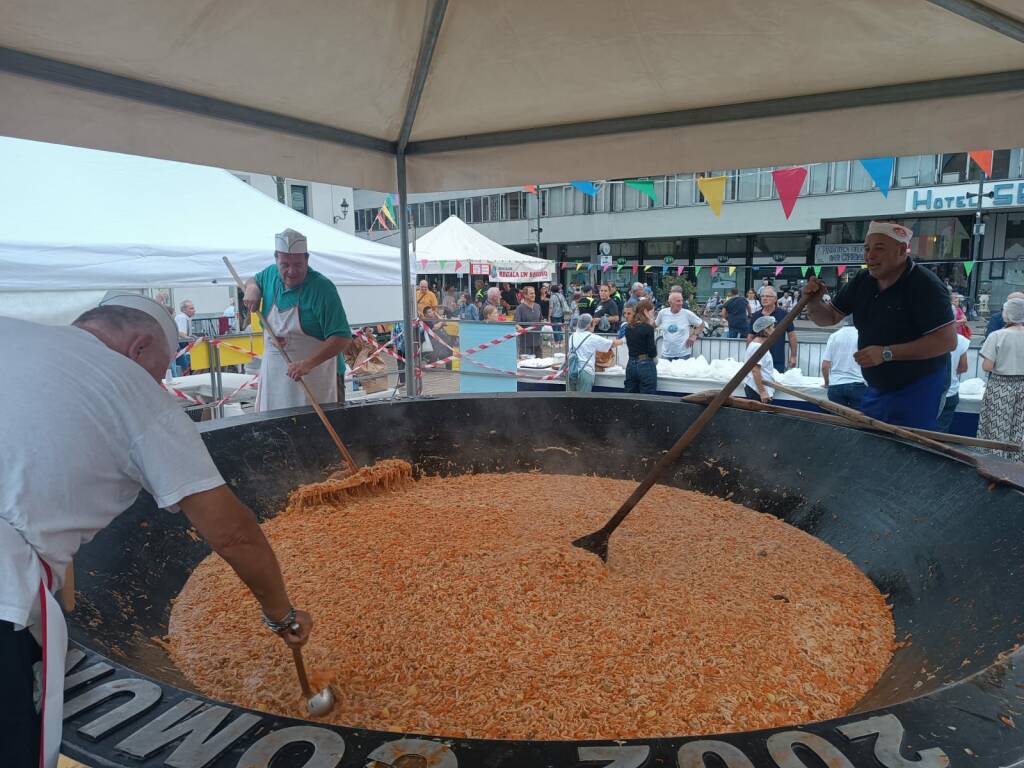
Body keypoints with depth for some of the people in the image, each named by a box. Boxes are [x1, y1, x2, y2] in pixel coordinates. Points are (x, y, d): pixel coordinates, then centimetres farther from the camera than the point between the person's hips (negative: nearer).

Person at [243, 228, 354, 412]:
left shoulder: (322, 288, -18)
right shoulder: (270, 274, 2)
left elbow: (343, 338, -23)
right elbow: (254, 280, 28)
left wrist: (308, 363, -32)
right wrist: (252, 288, 4)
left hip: (311, 377, -6)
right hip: (273, 375, 6)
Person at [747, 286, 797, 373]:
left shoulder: (783, 314, -3)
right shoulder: (755, 316, 6)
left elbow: (791, 335, 0)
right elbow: (750, 336, 13)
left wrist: (793, 356, -1)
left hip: (778, 362, -3)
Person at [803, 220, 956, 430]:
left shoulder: (925, 286, -19)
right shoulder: (862, 281, 2)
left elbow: (947, 340, -23)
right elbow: (829, 318, 10)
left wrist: (886, 353, -28)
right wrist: (813, 302, -13)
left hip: (918, 390, -7)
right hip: (877, 390, 7)